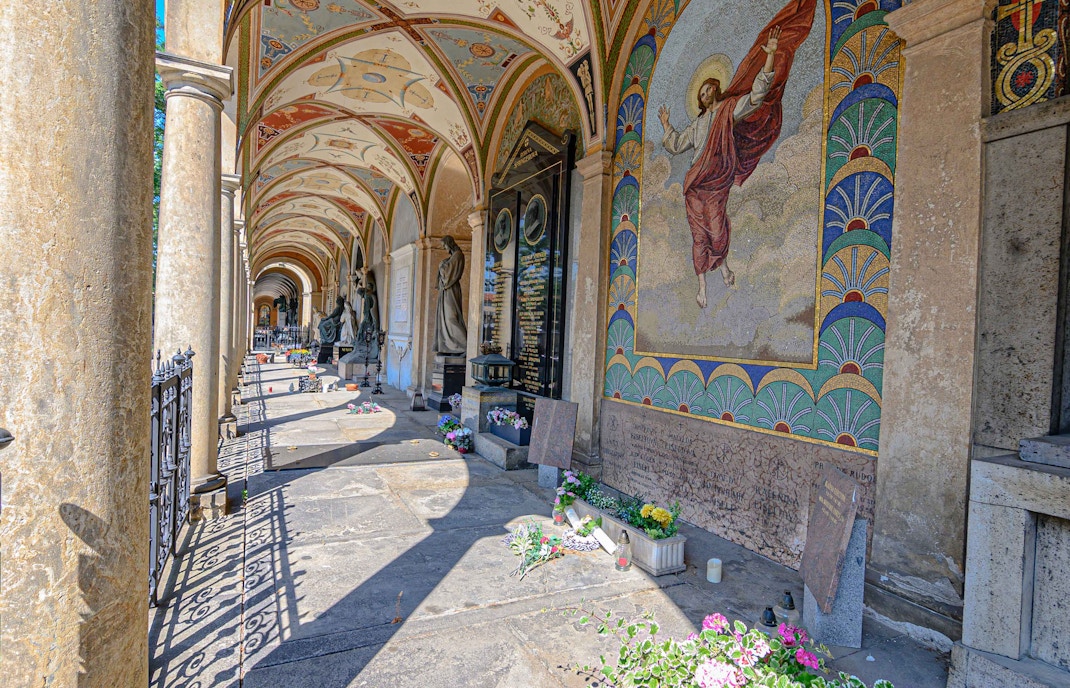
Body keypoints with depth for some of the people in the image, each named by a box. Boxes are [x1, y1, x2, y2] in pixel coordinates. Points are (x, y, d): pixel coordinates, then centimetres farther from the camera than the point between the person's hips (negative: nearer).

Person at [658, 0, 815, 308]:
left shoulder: (729, 109, 8)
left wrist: (772, 55, -11)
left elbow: (756, 95, -6)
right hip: (694, 184, 5)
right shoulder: (697, 124, 24)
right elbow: (676, 145, 33)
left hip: (717, 184, -5)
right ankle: (702, 286, 3)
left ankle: (723, 264, 18)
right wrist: (666, 125, 33)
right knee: (698, 234, 0)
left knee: (717, 232, -12)